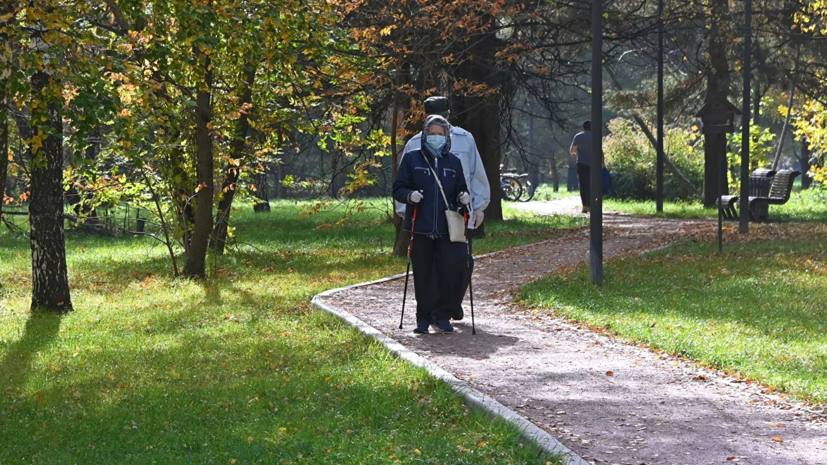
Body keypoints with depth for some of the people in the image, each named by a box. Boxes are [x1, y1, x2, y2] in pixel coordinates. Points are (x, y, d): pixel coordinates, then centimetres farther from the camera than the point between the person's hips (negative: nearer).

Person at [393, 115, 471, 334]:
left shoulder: (453, 162, 12)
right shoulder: (412, 159, 5)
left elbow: (460, 189, 20)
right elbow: (398, 189, 4)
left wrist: (463, 197, -3)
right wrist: (409, 195, -18)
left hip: (447, 229, 2)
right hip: (420, 228, -1)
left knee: (452, 271, -7)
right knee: (423, 275, 3)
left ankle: (443, 316, 6)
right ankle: (423, 318, 15)